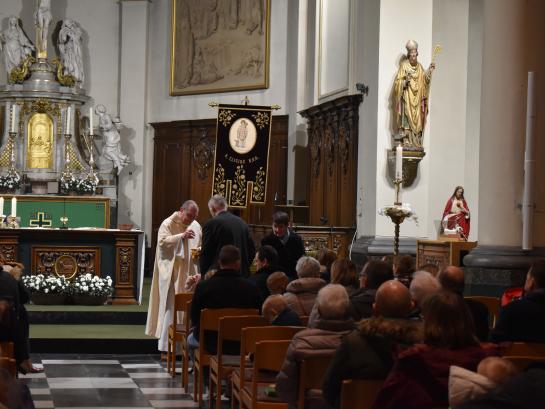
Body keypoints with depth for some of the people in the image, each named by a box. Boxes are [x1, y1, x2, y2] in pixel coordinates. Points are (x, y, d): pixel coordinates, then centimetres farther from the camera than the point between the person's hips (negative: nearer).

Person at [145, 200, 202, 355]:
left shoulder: (196, 226, 11)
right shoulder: (168, 224, -6)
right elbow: (162, 241, -19)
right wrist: (181, 236, -27)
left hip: (188, 274, 5)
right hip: (171, 274, -5)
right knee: (171, 308, -6)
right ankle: (167, 346, -1)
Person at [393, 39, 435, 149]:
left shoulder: (419, 67, 14)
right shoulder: (404, 66, -2)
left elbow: (424, 80, 8)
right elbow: (398, 82, -5)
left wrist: (429, 71, -5)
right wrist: (405, 81, -23)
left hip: (417, 100, 5)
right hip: (407, 99, -5)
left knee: (417, 120, 3)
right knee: (407, 119, -11)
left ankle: (416, 143, 4)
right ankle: (406, 141, -12)